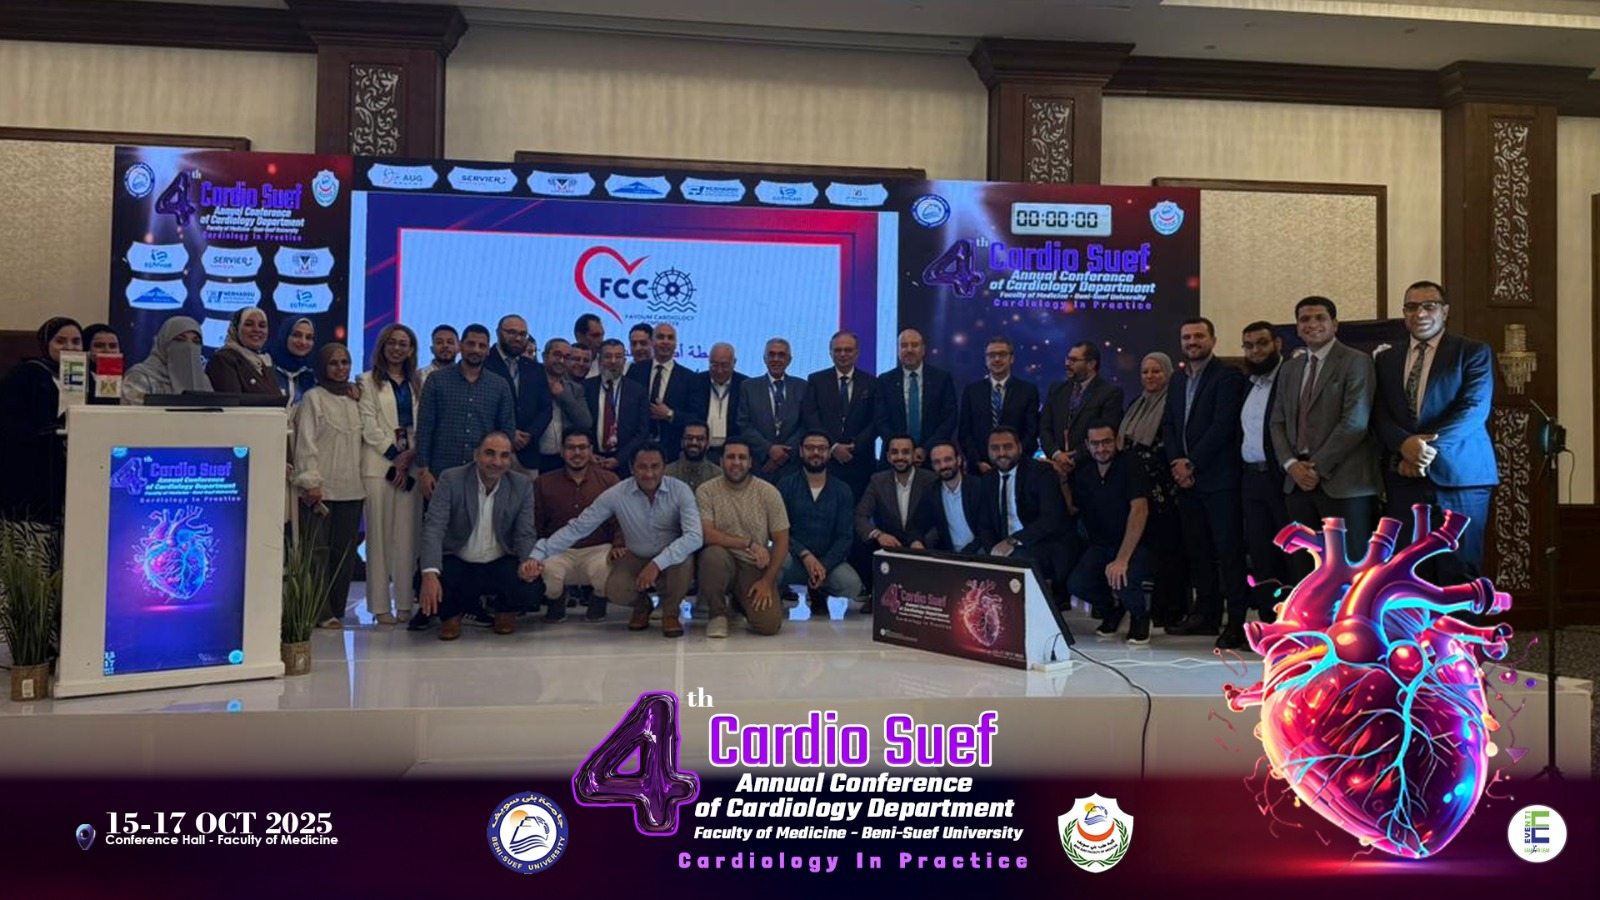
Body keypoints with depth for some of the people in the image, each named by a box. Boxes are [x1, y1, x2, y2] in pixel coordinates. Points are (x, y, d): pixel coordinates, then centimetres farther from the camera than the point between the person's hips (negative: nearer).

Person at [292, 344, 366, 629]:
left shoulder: (355, 400, 15)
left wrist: (362, 478, 9)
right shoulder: (313, 398, 1)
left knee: (345, 550, 5)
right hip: (321, 488, -5)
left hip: (352, 487, 5)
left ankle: (336, 609, 13)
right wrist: (310, 481, -12)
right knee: (318, 550, -3)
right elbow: (305, 442, -5)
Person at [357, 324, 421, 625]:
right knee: (380, 535, -3)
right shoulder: (368, 382, 7)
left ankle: (406, 603, 5)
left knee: (408, 535, 1)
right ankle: (380, 605, 0)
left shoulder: (417, 384, 15)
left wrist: (411, 456, -5)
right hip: (379, 464, -3)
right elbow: (369, 425, -2)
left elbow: (422, 425, 10)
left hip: (411, 464, 3)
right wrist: (395, 456, -8)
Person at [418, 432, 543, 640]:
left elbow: (525, 534, -4)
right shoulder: (451, 479, -10)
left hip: (501, 565, 1)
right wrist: (430, 574, -35)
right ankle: (452, 613, 8)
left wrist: (529, 561, -28)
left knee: (532, 589, -28)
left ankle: (505, 609, 12)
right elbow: (433, 527, -19)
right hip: (457, 564, -1)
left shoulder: (522, 485, -4)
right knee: (430, 589, -32)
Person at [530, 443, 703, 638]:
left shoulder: (680, 490, -18)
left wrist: (658, 563, -40)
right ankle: (641, 605, 12)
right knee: (615, 591, -29)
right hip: (636, 558, 1)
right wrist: (538, 555, -19)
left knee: (684, 559, -35)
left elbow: (694, 536, -29)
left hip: (670, 561, -1)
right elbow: (577, 527, -10)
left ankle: (670, 612, -2)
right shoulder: (616, 494, -14)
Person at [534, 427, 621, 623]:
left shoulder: (608, 480, 6)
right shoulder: (544, 483, 8)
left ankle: (599, 600, 6)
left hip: (598, 550, -1)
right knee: (545, 570, -33)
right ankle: (557, 599, 9)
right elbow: (535, 523, 8)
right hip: (557, 551, 1)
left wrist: (619, 544, -18)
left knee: (606, 567, -35)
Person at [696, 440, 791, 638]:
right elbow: (706, 534, -17)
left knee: (769, 625, -19)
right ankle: (718, 613, -7)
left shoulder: (769, 493, -3)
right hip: (722, 562, -1)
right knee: (713, 554, -37)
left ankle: (742, 602, 20)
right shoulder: (706, 491, -6)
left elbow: (781, 541, -2)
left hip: (755, 566, 1)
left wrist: (767, 580, -11)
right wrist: (749, 544, -21)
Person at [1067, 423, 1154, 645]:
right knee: (1076, 583, -23)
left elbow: (1140, 511, -24)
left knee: (1122, 579, -34)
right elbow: (1072, 510, 5)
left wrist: (1122, 559, -33)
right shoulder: (1081, 474, 5)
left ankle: (1140, 616, 3)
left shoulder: (1130, 467, -12)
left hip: (1133, 545, -4)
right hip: (1099, 546, 4)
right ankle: (1112, 608, 13)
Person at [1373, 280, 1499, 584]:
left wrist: (1428, 449, -18)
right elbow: (1380, 415, 7)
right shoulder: (1387, 359, 16)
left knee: (1458, 570, 1)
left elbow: (1474, 408, -8)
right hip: (1405, 477, 3)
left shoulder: (1474, 352, 4)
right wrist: (1405, 444, -14)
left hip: (1459, 475, -3)